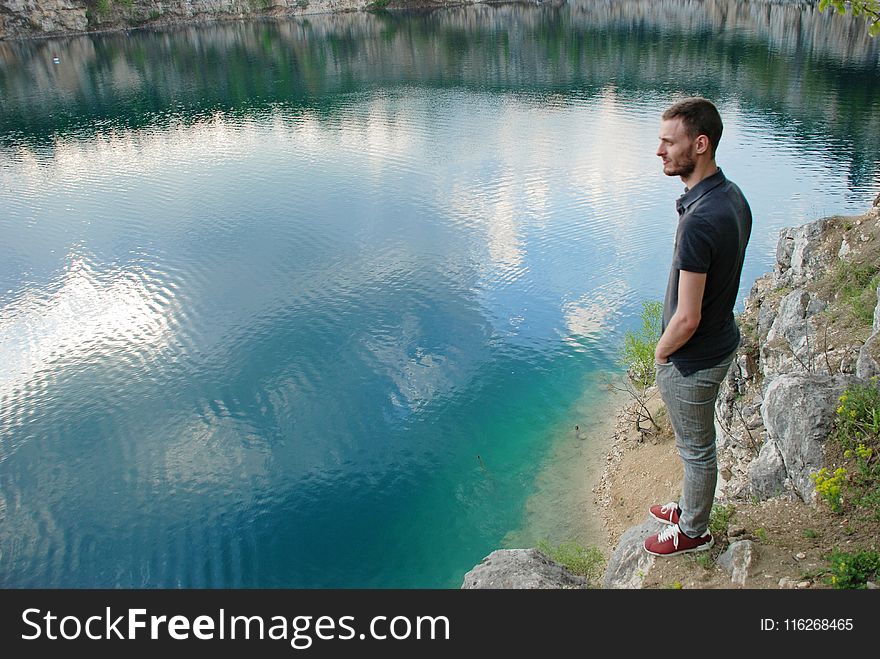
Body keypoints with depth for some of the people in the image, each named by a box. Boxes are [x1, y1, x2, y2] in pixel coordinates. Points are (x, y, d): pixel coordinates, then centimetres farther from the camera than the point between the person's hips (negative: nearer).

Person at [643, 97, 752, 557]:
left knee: (696, 448, 13)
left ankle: (693, 532, 37)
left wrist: (660, 352, -9)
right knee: (697, 443, 27)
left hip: (692, 360, -9)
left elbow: (687, 318, -29)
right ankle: (692, 508, 49)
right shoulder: (734, 196, -2)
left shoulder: (699, 221, -33)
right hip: (722, 341, 9)